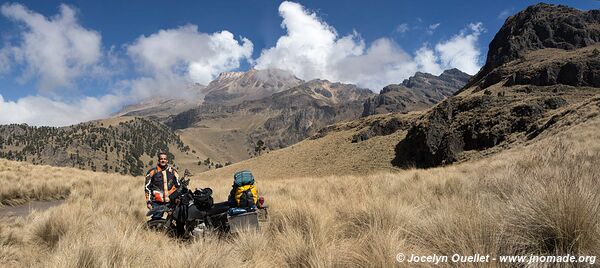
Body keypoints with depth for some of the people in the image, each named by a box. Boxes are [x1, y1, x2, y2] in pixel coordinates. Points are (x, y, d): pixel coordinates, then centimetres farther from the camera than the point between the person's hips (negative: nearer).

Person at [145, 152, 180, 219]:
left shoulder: (173, 171, 12)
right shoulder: (152, 171, 4)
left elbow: (178, 186, 20)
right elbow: (147, 187, 5)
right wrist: (148, 201, -1)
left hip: (171, 201, 2)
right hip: (157, 202, -2)